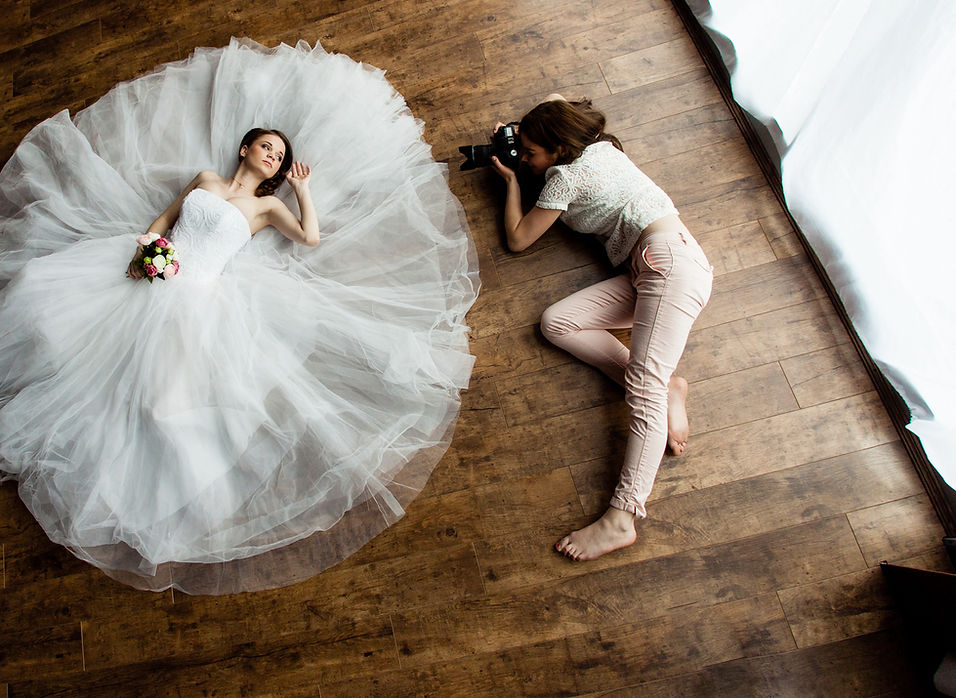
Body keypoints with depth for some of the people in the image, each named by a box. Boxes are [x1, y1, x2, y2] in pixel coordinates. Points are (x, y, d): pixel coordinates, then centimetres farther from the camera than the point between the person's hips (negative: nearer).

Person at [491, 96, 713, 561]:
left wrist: (511, 180, 17)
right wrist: (517, 135, 29)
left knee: (645, 383, -25)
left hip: (670, 260, -9)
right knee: (556, 322, -7)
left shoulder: (566, 176, -2)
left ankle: (621, 517, -35)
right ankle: (666, 386, -13)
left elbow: (517, 239, 5)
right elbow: (554, 101, 45)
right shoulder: (599, 146, 23)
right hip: (647, 273, 9)